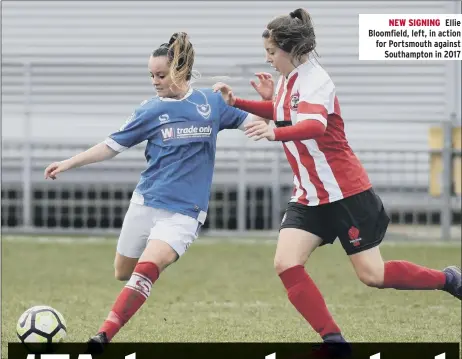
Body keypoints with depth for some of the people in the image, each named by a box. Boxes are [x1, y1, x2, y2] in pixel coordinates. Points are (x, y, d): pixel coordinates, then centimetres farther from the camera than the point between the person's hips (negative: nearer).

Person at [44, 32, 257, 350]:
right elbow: (112, 146, 7)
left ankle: (104, 336, -27)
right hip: (145, 203, 3)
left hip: (185, 212, -3)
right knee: (123, 272, 10)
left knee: (147, 267, -25)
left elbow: (252, 122, 12)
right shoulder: (151, 111, 2)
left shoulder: (212, 102, 2)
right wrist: (69, 164, 0)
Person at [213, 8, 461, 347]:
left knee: (373, 275, -2)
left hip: (345, 192, -8)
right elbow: (279, 112, 28)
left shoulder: (314, 80, -20)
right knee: (286, 264, -10)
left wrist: (275, 133, -58)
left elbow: (315, 126, -40)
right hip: (309, 197, 8)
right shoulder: (288, 78, 5)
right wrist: (234, 101, 13)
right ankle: (334, 342, -5)